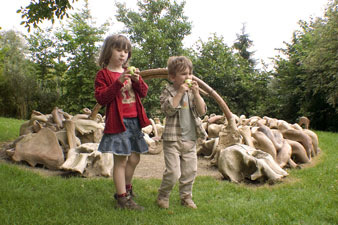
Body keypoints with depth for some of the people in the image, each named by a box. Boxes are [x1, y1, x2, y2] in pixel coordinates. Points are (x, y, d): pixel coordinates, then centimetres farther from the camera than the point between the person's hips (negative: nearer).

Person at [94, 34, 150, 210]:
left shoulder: (130, 72, 18)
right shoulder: (103, 74, -2)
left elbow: (143, 93, 12)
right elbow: (101, 98, -14)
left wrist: (137, 80, -8)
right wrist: (118, 82, -23)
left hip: (134, 120, 7)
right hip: (118, 121, -7)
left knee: (134, 159, 15)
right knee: (120, 160, -4)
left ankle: (126, 188, 35)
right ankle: (122, 198, 7)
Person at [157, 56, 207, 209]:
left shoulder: (193, 92, 10)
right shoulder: (168, 92, -3)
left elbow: (202, 111, 1)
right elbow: (168, 109, -20)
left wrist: (196, 93, -10)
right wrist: (180, 92, -20)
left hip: (191, 140, 5)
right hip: (173, 139, -5)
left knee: (190, 171, 12)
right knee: (173, 172, -7)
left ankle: (186, 197, 31)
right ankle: (162, 196, 17)